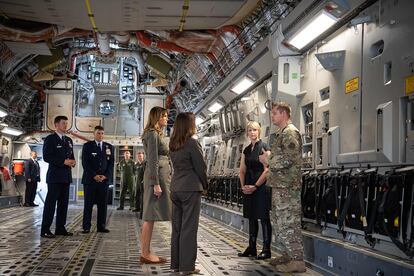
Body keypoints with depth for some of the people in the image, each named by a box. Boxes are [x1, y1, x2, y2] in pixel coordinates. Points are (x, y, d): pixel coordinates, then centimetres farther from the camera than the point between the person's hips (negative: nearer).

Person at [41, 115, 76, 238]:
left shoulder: (69, 140, 18)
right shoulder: (50, 139, -4)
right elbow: (46, 157, -13)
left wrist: (72, 162, -1)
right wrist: (63, 162, -18)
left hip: (66, 177, 7)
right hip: (54, 176, -7)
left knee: (64, 203, 8)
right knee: (51, 202, -6)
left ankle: (60, 228, 14)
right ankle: (45, 230, -3)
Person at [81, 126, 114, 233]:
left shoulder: (109, 147, 13)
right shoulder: (87, 146, 5)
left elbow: (111, 163, 9)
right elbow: (85, 163, -2)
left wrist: (105, 176, -6)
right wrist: (94, 176, -11)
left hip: (104, 179, 2)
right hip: (90, 179, -2)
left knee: (103, 204, 1)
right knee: (88, 204, -1)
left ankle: (101, 226, 5)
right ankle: (86, 227, 2)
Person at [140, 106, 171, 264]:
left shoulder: (158, 134, 21)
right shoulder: (152, 134, -10)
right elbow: (152, 161, -17)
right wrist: (156, 184, -21)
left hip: (161, 175, 10)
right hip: (157, 176, -10)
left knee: (151, 216, 9)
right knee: (151, 215, -7)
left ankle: (146, 252, 12)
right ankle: (145, 254, -4)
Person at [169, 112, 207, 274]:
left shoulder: (173, 144, 9)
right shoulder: (192, 143, -13)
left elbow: (176, 165, 12)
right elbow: (201, 167, -10)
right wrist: (204, 185, 7)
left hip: (175, 188, 7)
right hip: (191, 188, -7)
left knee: (177, 228, 12)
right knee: (189, 228, -2)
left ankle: (176, 264, 18)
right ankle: (187, 266, 2)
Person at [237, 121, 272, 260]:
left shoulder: (264, 147, -6)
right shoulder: (246, 150, 14)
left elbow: (267, 170, -13)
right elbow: (242, 170, 17)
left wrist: (255, 186, -13)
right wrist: (243, 186, 3)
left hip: (261, 187, -7)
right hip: (249, 189, 7)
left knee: (264, 218, -3)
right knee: (251, 218, 12)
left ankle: (266, 250, 3)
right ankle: (252, 248, 19)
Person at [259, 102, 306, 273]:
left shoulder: (290, 132, -12)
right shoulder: (282, 133, 19)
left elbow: (288, 159, -22)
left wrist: (268, 160, -10)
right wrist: (269, 158, 12)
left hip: (287, 186, -11)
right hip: (279, 185, 11)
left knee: (288, 223, -8)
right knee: (278, 221, 16)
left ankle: (297, 261, -4)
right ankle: (288, 255, 25)